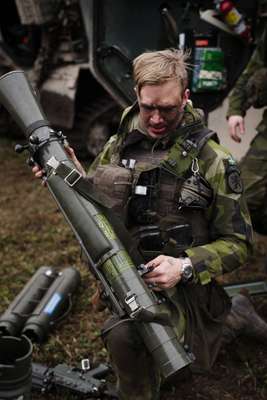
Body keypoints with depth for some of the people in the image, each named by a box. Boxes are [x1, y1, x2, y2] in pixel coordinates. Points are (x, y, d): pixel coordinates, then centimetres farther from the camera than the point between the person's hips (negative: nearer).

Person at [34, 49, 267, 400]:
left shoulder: (211, 160, -16)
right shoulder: (118, 146, -3)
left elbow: (237, 242, -11)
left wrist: (185, 266, -27)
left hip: (181, 283, -5)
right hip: (125, 277, 5)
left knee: (125, 335, -32)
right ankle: (236, 316, 50)